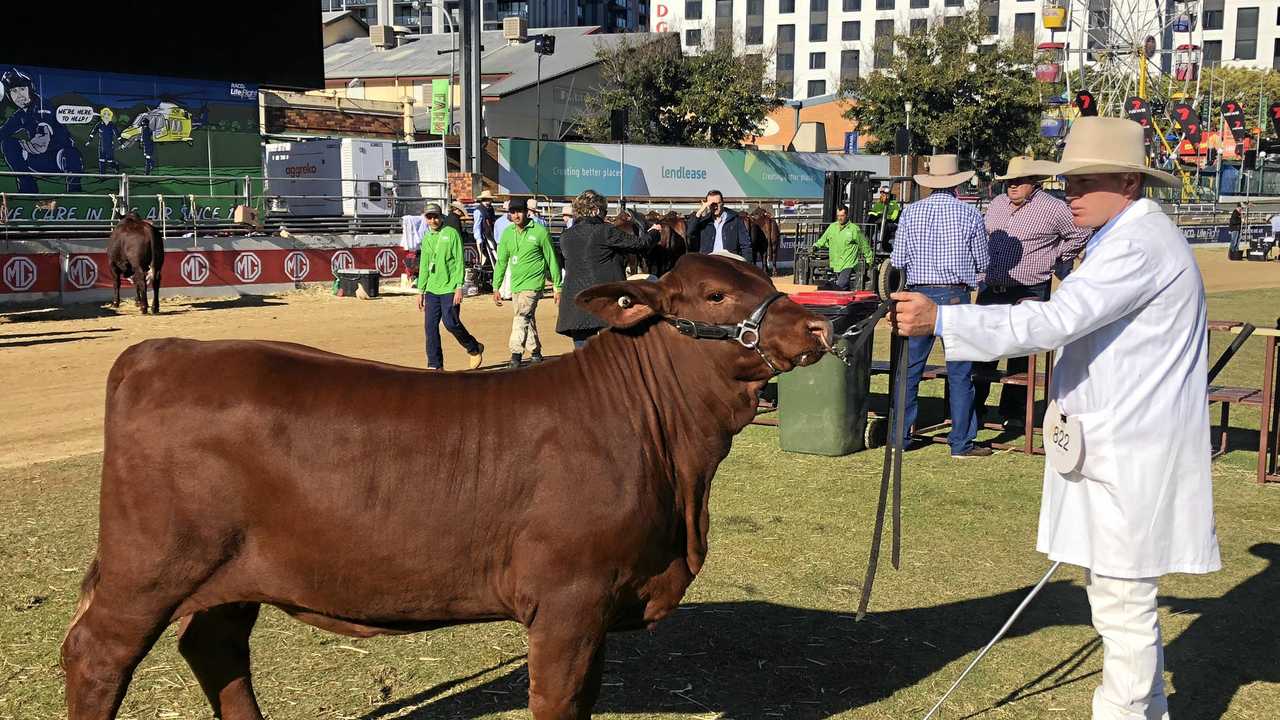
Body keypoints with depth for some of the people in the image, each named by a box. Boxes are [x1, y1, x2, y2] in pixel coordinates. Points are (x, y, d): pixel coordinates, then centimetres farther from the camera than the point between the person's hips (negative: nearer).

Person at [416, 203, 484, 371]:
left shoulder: (452, 234, -4)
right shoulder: (426, 238, 14)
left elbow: (459, 262, -7)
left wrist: (459, 287, -14)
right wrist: (420, 291, 16)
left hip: (449, 288, -6)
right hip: (432, 289, 6)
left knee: (451, 323, -10)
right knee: (430, 326, 0)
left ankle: (474, 349, 15)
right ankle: (435, 365, 7)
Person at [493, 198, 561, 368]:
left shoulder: (540, 232, -8)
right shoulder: (507, 233, 5)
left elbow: (552, 260, -2)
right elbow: (501, 262, 12)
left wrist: (558, 287, 0)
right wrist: (496, 288, 8)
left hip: (533, 283, -6)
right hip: (515, 284, 6)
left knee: (522, 316, -20)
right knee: (528, 319, 15)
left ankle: (516, 354, -21)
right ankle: (535, 352, 27)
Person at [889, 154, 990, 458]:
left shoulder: (910, 212, 0)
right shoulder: (970, 215, -3)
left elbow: (897, 261, 1)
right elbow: (982, 264, 4)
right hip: (956, 296, -2)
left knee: (909, 369, 11)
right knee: (960, 373, 5)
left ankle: (899, 436, 15)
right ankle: (961, 442, 9)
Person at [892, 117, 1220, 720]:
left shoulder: (1140, 243, -19)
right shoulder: (1127, 236, 16)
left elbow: (1053, 324, -29)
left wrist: (940, 319, -32)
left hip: (1130, 457, -11)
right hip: (1110, 444, 11)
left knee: (1123, 599, -2)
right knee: (1114, 590, 21)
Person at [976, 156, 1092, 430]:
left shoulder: (1053, 208, -6)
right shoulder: (997, 204, 12)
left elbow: (1081, 234, 4)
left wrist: (1054, 259, 5)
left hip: (1027, 295, -5)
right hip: (991, 290, 5)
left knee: (1020, 356, 2)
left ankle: (1013, 414, 11)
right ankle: (974, 408, 14)